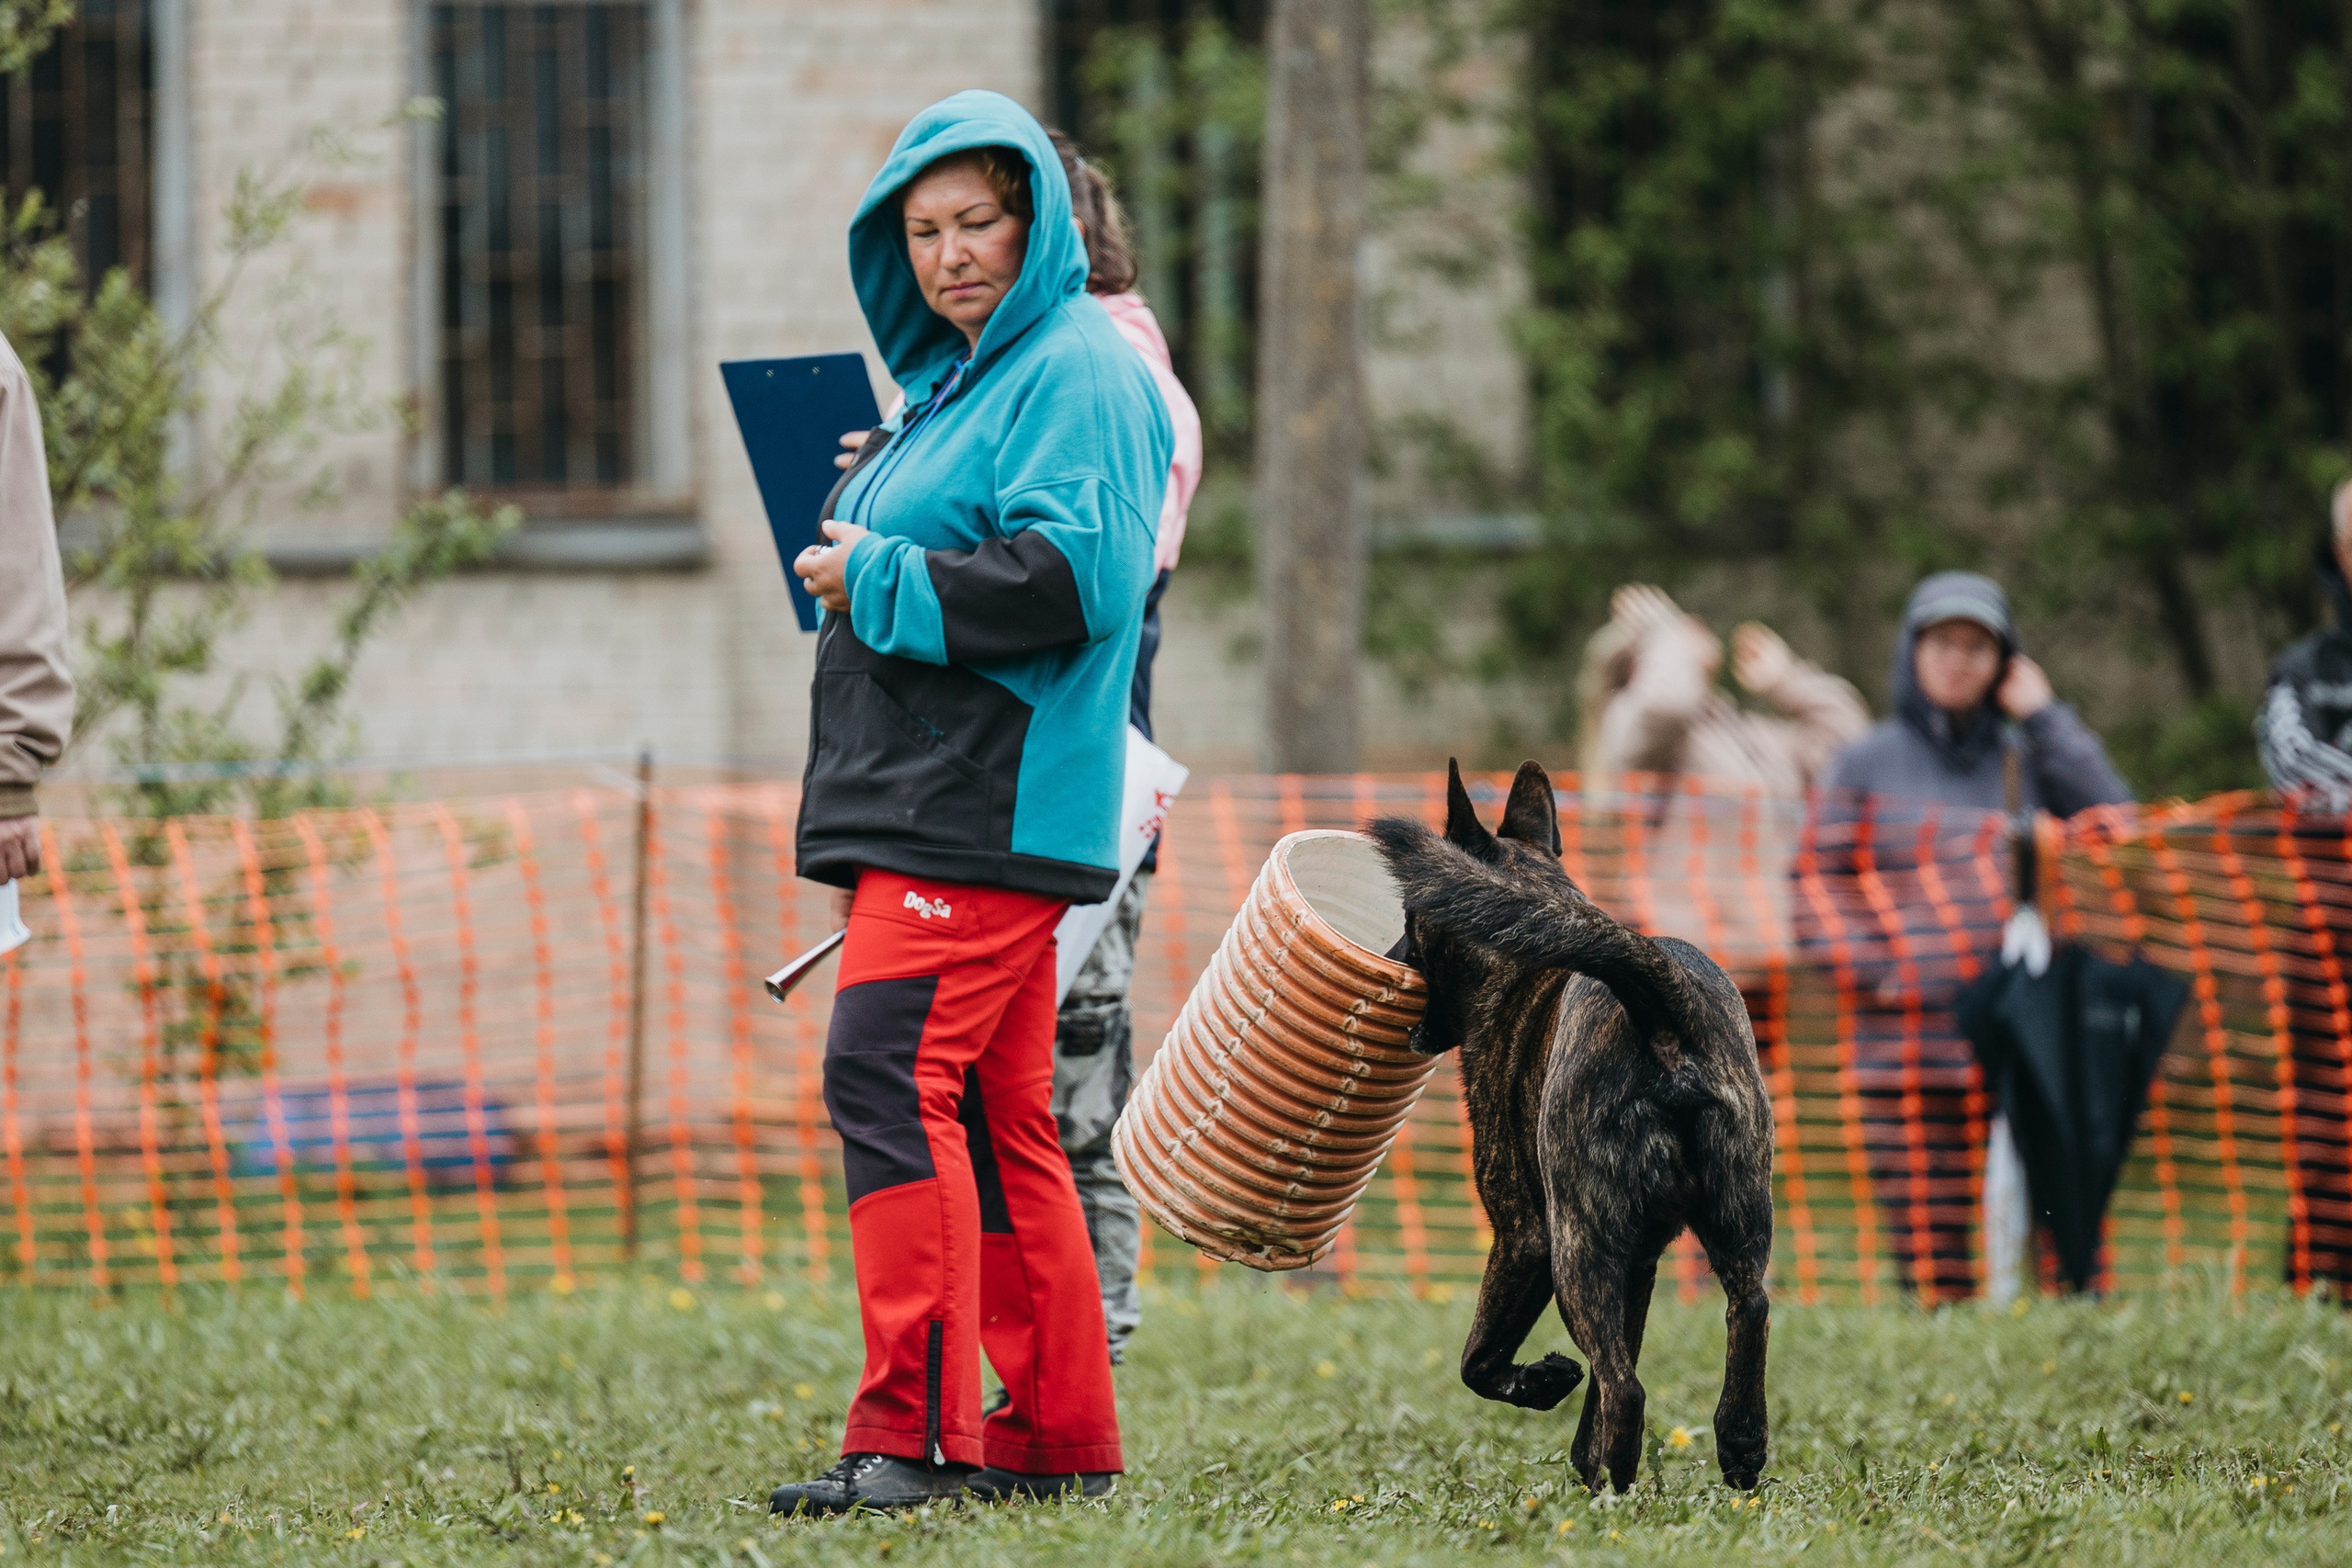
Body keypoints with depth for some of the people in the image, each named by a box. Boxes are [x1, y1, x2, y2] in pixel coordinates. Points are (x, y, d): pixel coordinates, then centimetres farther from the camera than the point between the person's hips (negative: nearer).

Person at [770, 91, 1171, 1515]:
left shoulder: (1077, 372, -9)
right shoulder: (962, 378, 21)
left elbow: (1068, 579, -21)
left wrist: (876, 582, -14)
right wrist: (872, 535, 11)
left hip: (988, 806, -11)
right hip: (931, 800, 11)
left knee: (892, 1076, -18)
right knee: (991, 1115, 11)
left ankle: (914, 1433, -21)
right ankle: (1060, 1434, 14)